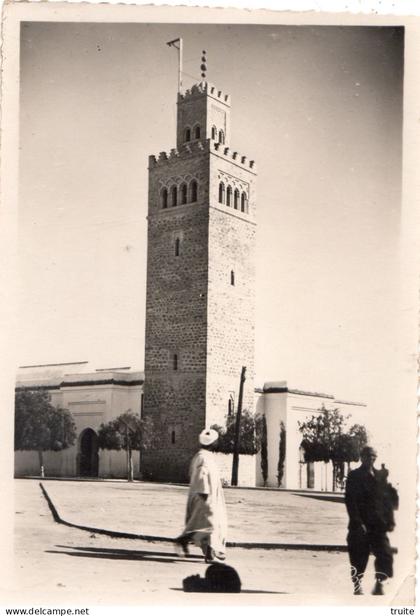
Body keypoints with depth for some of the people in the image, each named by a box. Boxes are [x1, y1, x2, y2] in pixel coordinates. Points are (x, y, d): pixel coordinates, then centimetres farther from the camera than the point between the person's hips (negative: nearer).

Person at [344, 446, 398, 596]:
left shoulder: (381, 475, 13)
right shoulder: (354, 476, -1)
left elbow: (389, 499, 13)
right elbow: (350, 500, -8)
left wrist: (390, 520, 4)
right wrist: (358, 522, -15)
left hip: (379, 524, 4)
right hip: (361, 524, -4)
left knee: (385, 555, -8)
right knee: (359, 557, 2)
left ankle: (379, 584, 0)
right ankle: (357, 587, 17)